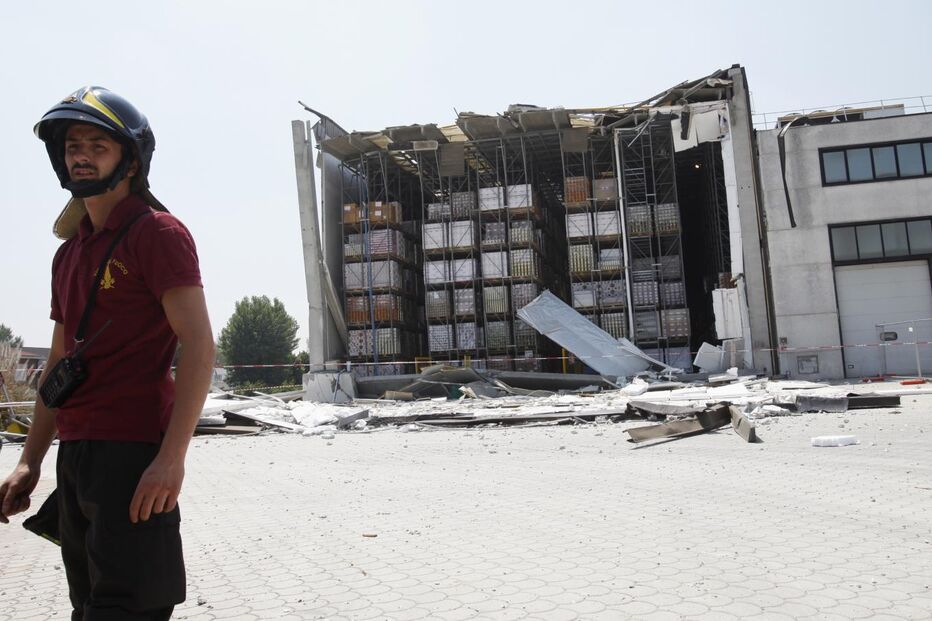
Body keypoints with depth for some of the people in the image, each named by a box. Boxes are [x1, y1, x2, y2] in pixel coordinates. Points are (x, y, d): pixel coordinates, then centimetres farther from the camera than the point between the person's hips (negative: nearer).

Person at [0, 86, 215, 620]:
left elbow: (199, 346, -15)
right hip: (75, 452, 9)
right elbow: (60, 363, 20)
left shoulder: (157, 232, -6)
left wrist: (172, 457, -23)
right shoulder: (70, 251, 18)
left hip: (133, 450, -8)